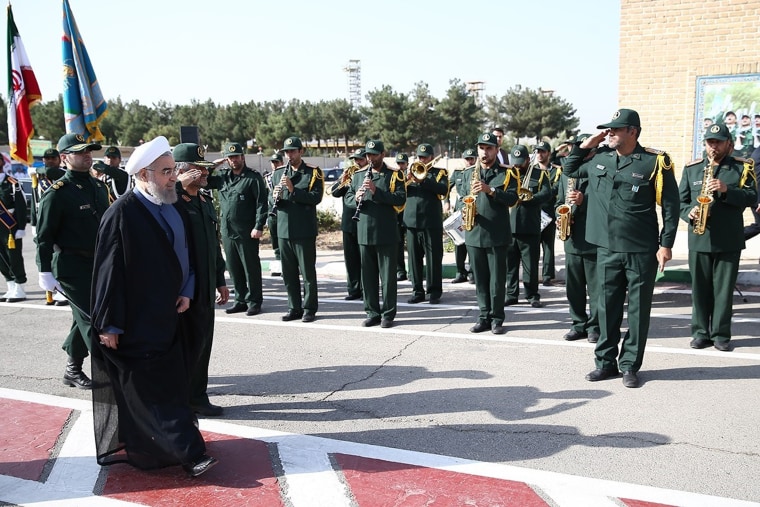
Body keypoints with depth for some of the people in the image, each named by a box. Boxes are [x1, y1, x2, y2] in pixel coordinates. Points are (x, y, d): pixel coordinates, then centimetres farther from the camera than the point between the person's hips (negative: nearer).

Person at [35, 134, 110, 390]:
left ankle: (73, 370, 30)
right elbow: (44, 236, -11)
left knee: (85, 318, 16)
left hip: (98, 264, 7)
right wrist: (46, 272, -13)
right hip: (72, 266, -7)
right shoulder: (57, 193, -12)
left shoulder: (99, 187, 9)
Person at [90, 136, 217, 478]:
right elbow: (109, 272, -15)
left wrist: (186, 292, 2)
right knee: (154, 390, -5)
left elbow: (187, 254, 16)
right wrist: (110, 324, -14)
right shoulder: (121, 214, -15)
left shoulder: (174, 209, 7)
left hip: (168, 317, 8)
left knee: (171, 383, 13)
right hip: (137, 322, -8)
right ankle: (189, 453, -1)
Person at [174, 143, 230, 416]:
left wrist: (220, 280, 19)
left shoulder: (206, 199, 13)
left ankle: (197, 396, 25)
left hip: (205, 289, 8)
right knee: (185, 346, 2)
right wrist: (179, 186, -27)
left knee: (202, 344, 13)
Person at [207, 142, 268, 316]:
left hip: (247, 232, -6)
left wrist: (258, 227, -17)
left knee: (251, 267, 2)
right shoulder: (222, 176, 12)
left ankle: (254, 301, 12)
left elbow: (261, 204, -10)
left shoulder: (253, 177, -6)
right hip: (227, 230, 6)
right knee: (233, 268, 13)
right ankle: (240, 300, 24)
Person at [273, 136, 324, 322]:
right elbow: (272, 201, 13)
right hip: (284, 230, 5)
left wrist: (293, 190, -22)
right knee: (288, 272, 10)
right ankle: (294, 308, 20)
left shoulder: (313, 172, -1)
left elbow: (316, 198, -13)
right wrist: (277, 197, -11)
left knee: (308, 272, 2)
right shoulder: (278, 173, 13)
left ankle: (309, 309, 12)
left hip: (305, 231, -5)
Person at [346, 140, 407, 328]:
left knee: (388, 275, 2)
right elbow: (348, 197, 12)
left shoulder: (395, 175, -1)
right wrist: (356, 198, -11)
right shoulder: (358, 175, 12)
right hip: (364, 233, 4)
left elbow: (400, 199, -13)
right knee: (368, 275, 9)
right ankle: (372, 313, 19)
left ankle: (388, 314, 12)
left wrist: (377, 191, -22)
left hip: (387, 234, -4)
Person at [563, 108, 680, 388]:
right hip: (606, 247, 4)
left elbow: (671, 205, -5)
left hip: (642, 250, -4)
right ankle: (606, 362, 21)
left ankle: (630, 366, 17)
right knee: (608, 307, 10)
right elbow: (569, 170, 22)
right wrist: (584, 145, 6)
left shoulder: (654, 161, -7)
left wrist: (666, 244, -9)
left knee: (638, 309, 5)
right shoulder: (599, 158, 6)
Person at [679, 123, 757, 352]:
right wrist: (689, 212, -11)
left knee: (724, 289, 3)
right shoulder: (691, 168, 11)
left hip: (729, 240, -1)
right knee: (700, 288, 5)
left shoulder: (743, 167, 5)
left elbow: (752, 197, -4)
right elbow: (681, 200, 10)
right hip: (699, 238, 2)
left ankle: (721, 334, 12)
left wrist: (727, 190, -19)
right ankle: (700, 332, 14)